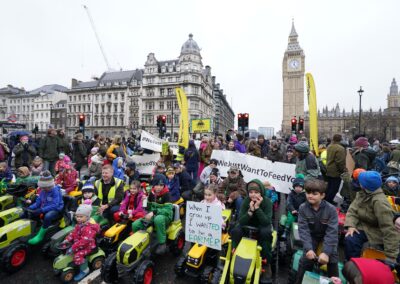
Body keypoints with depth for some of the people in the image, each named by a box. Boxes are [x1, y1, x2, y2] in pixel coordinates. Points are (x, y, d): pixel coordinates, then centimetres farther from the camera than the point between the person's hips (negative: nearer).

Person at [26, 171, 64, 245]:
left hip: (56, 210, -8)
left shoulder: (56, 191, -18)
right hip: (44, 210, 8)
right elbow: (38, 202, 9)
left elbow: (54, 205, -26)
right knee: (26, 213, -3)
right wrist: (29, 208, -8)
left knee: (47, 216, -39)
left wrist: (41, 210, -32)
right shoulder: (43, 191, 4)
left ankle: (40, 236, -25)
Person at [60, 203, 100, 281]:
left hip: (88, 246, -9)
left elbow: (84, 240, -35)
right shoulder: (78, 225, 1)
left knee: (77, 255, -29)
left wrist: (73, 248, -32)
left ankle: (84, 270, -7)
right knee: (65, 245, 11)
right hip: (77, 244, 10)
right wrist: (67, 240, -3)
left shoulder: (88, 228, -31)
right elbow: (73, 233, 11)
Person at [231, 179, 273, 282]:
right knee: (235, 231, -25)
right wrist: (250, 210, -37)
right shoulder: (246, 200, -18)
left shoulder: (267, 202, -22)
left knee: (265, 232, -34)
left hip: (262, 225, -1)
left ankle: (267, 263, -14)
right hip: (248, 224, 1)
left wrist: (257, 208, -38)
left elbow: (266, 222, -30)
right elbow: (241, 221, -23)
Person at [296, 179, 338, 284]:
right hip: (311, 236, 0)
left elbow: (332, 232, -25)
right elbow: (303, 230, -20)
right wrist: (308, 248, -30)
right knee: (306, 259, -12)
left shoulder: (331, 209, -24)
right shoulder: (303, 208, -20)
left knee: (332, 260, -13)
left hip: (328, 237, 0)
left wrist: (326, 252, -32)